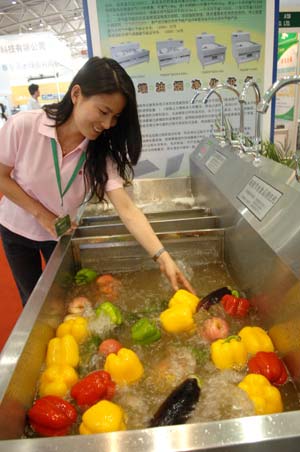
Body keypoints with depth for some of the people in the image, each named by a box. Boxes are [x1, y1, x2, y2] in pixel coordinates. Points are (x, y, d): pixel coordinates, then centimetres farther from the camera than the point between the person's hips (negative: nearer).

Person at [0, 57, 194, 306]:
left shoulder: (100, 153, -23)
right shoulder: (23, 126, -27)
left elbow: (127, 208, -31)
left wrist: (163, 257, -41)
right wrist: (41, 214, -21)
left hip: (62, 234, 1)